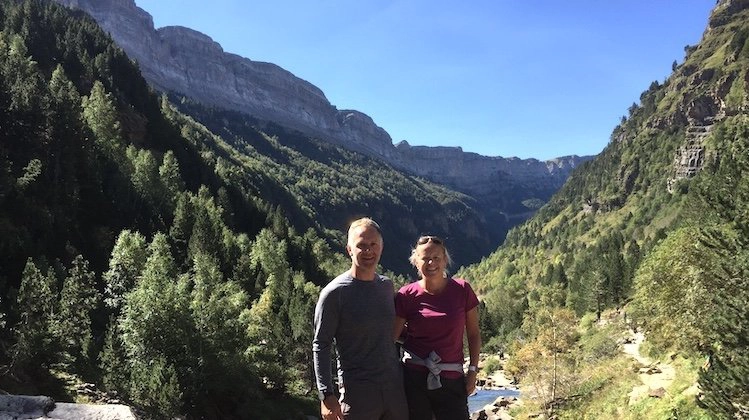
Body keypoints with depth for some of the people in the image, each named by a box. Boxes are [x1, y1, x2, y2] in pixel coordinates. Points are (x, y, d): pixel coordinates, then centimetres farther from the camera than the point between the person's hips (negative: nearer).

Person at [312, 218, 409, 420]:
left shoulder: (387, 286, 7)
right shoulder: (334, 293, -9)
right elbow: (321, 346, -9)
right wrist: (326, 395, -14)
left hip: (395, 386, 5)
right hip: (358, 392, -5)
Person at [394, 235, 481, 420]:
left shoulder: (462, 290, -2)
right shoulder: (407, 295, -4)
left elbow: (473, 334, 5)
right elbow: (390, 337, -1)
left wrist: (473, 370, 1)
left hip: (451, 379, 1)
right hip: (414, 377, 0)